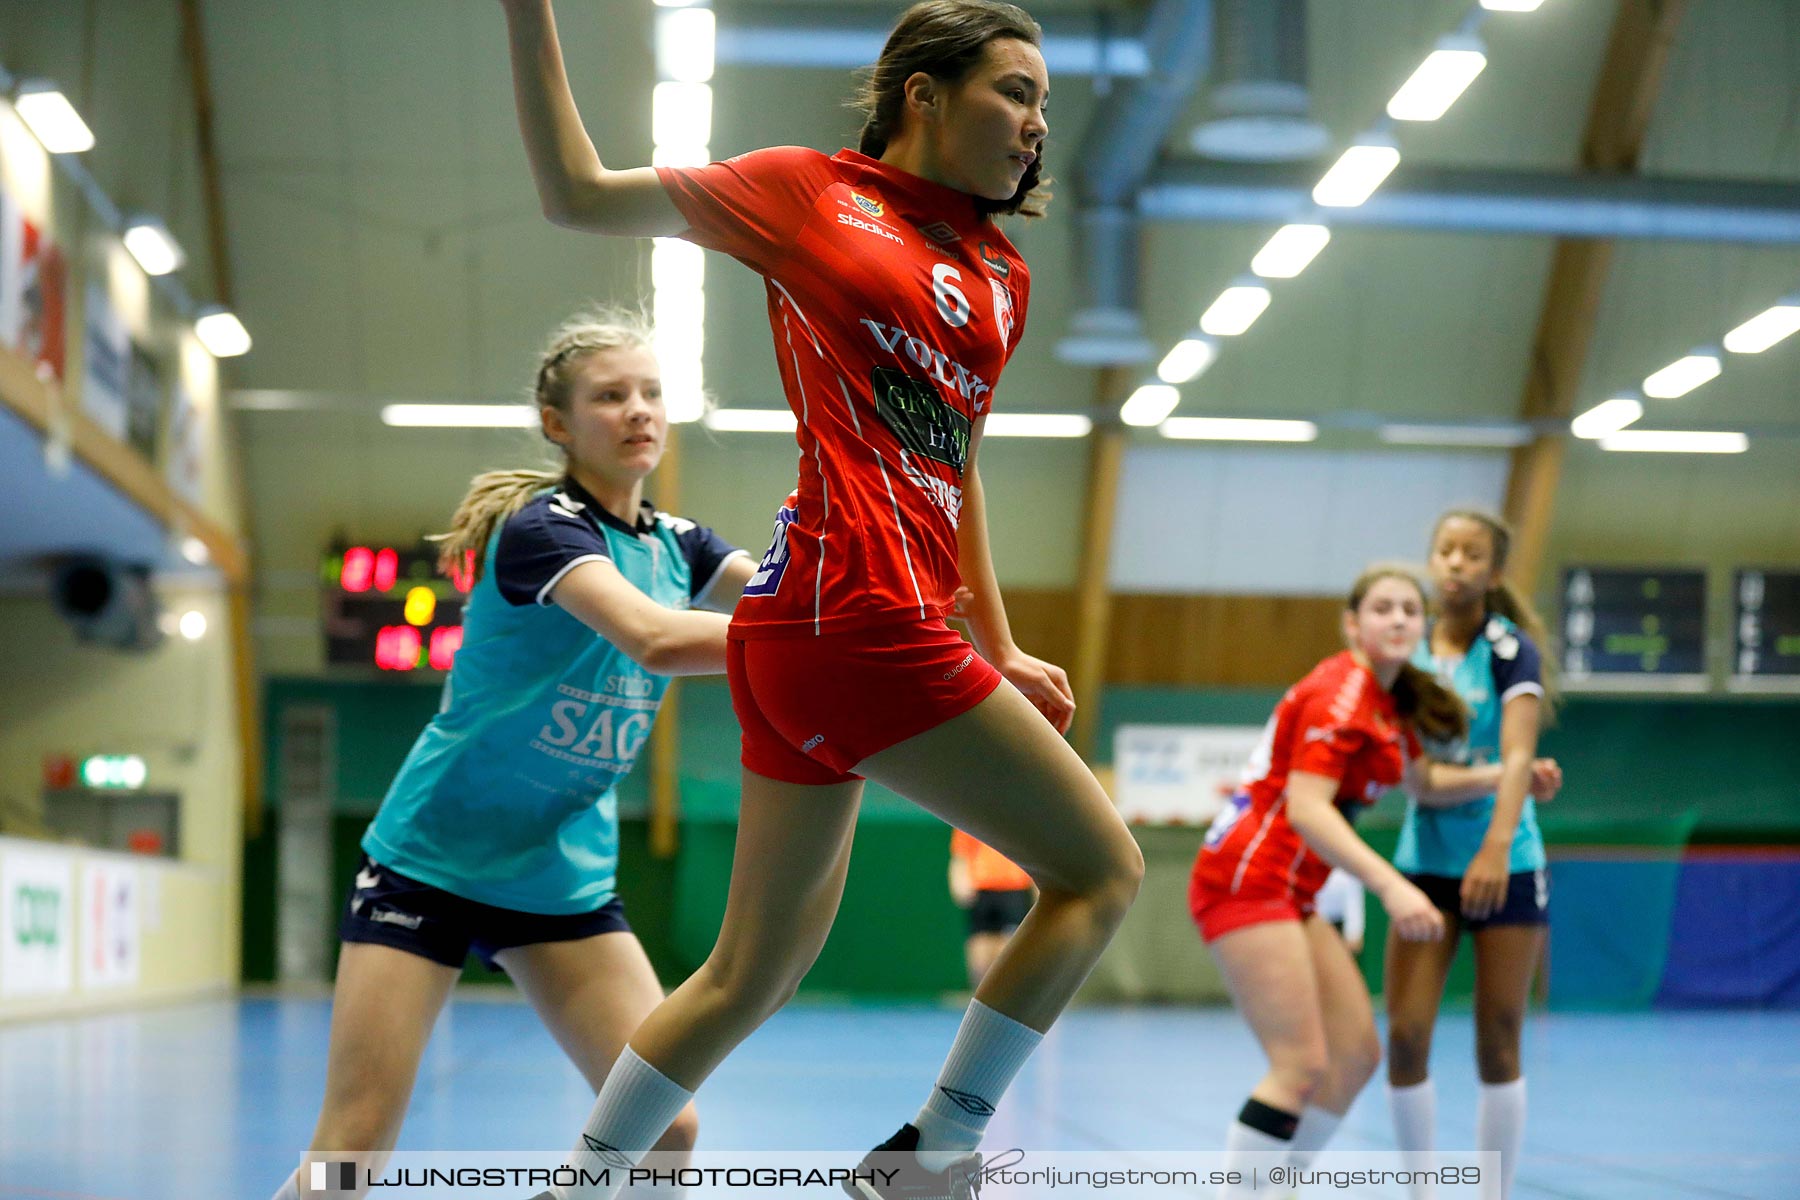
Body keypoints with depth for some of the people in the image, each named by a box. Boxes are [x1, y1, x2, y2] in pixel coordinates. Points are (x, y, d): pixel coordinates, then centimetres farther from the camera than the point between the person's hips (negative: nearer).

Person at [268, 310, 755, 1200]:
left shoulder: (677, 543, 4)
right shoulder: (543, 527, -18)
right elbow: (656, 638, -35)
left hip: (565, 876, 6)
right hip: (431, 860, -6)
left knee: (664, 1127, -7)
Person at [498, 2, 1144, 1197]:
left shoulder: (1003, 277, 20)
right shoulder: (807, 190, 3)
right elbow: (577, 191, 8)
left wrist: (997, 649, 25)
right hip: (856, 613, -8)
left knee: (754, 972, 12)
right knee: (1101, 869, -2)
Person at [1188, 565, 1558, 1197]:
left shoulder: (1389, 704, 14)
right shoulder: (1338, 693, -15)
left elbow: (1424, 782, 31)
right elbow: (1306, 809, -25)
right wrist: (1390, 886, -35)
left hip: (1289, 894, 10)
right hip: (1248, 878, -10)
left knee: (1357, 1053, 8)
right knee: (1302, 1066, -16)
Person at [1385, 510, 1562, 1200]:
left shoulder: (1509, 646, -7)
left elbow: (1516, 753, -20)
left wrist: (1497, 844, -33)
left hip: (1504, 864, -3)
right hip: (1425, 860, 3)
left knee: (1497, 1044, 1)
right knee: (1405, 1037, -5)